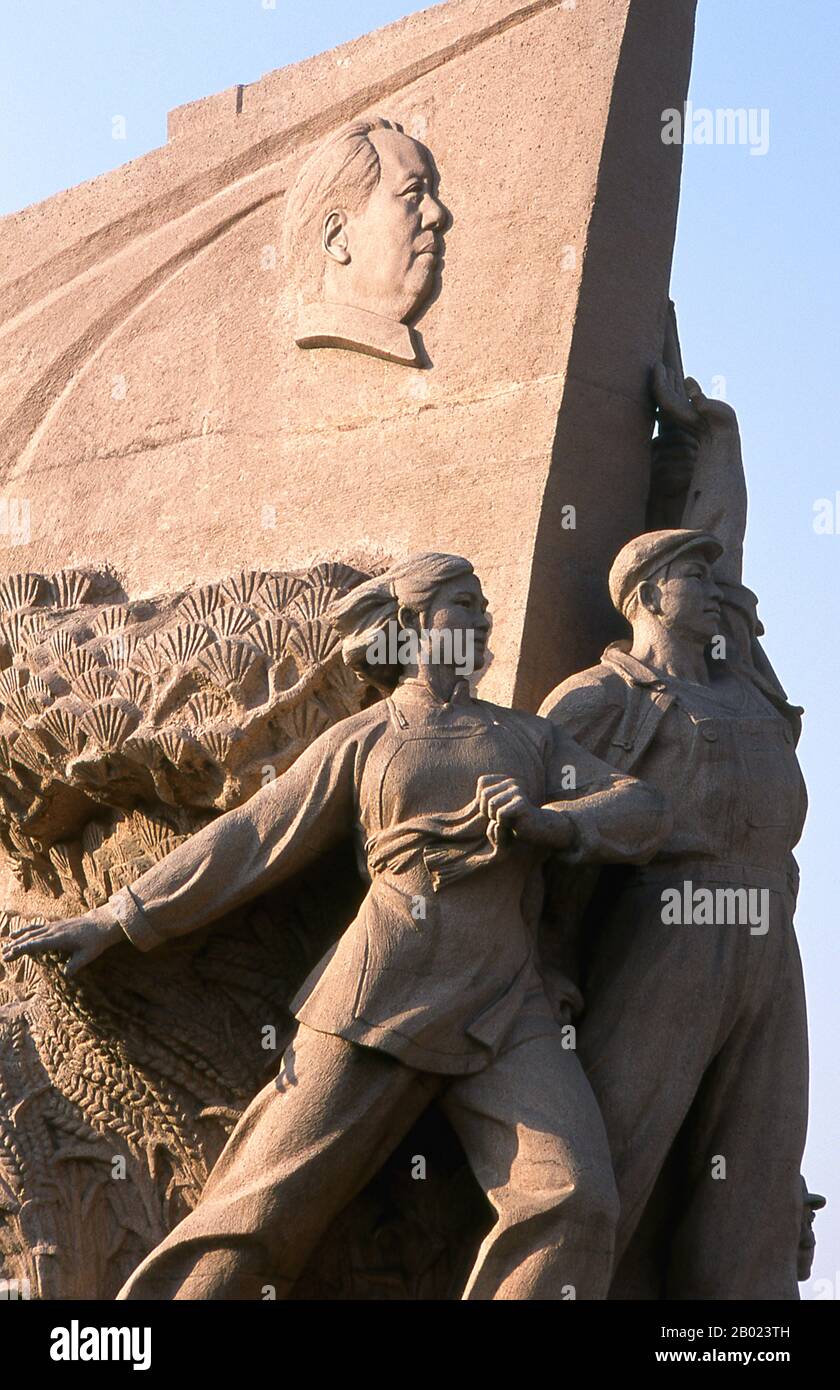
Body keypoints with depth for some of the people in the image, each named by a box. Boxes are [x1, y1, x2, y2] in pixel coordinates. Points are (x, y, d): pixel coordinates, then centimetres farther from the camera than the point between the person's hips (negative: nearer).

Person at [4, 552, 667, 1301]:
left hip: (506, 1012, 2)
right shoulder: (359, 741, 12)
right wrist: (114, 920, 12)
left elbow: (644, 813, 9)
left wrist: (548, 822, -12)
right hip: (382, 1003, -2)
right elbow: (246, 843, 13)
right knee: (267, 1205, -3)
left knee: (574, 1203, -18)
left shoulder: (531, 737, 19)